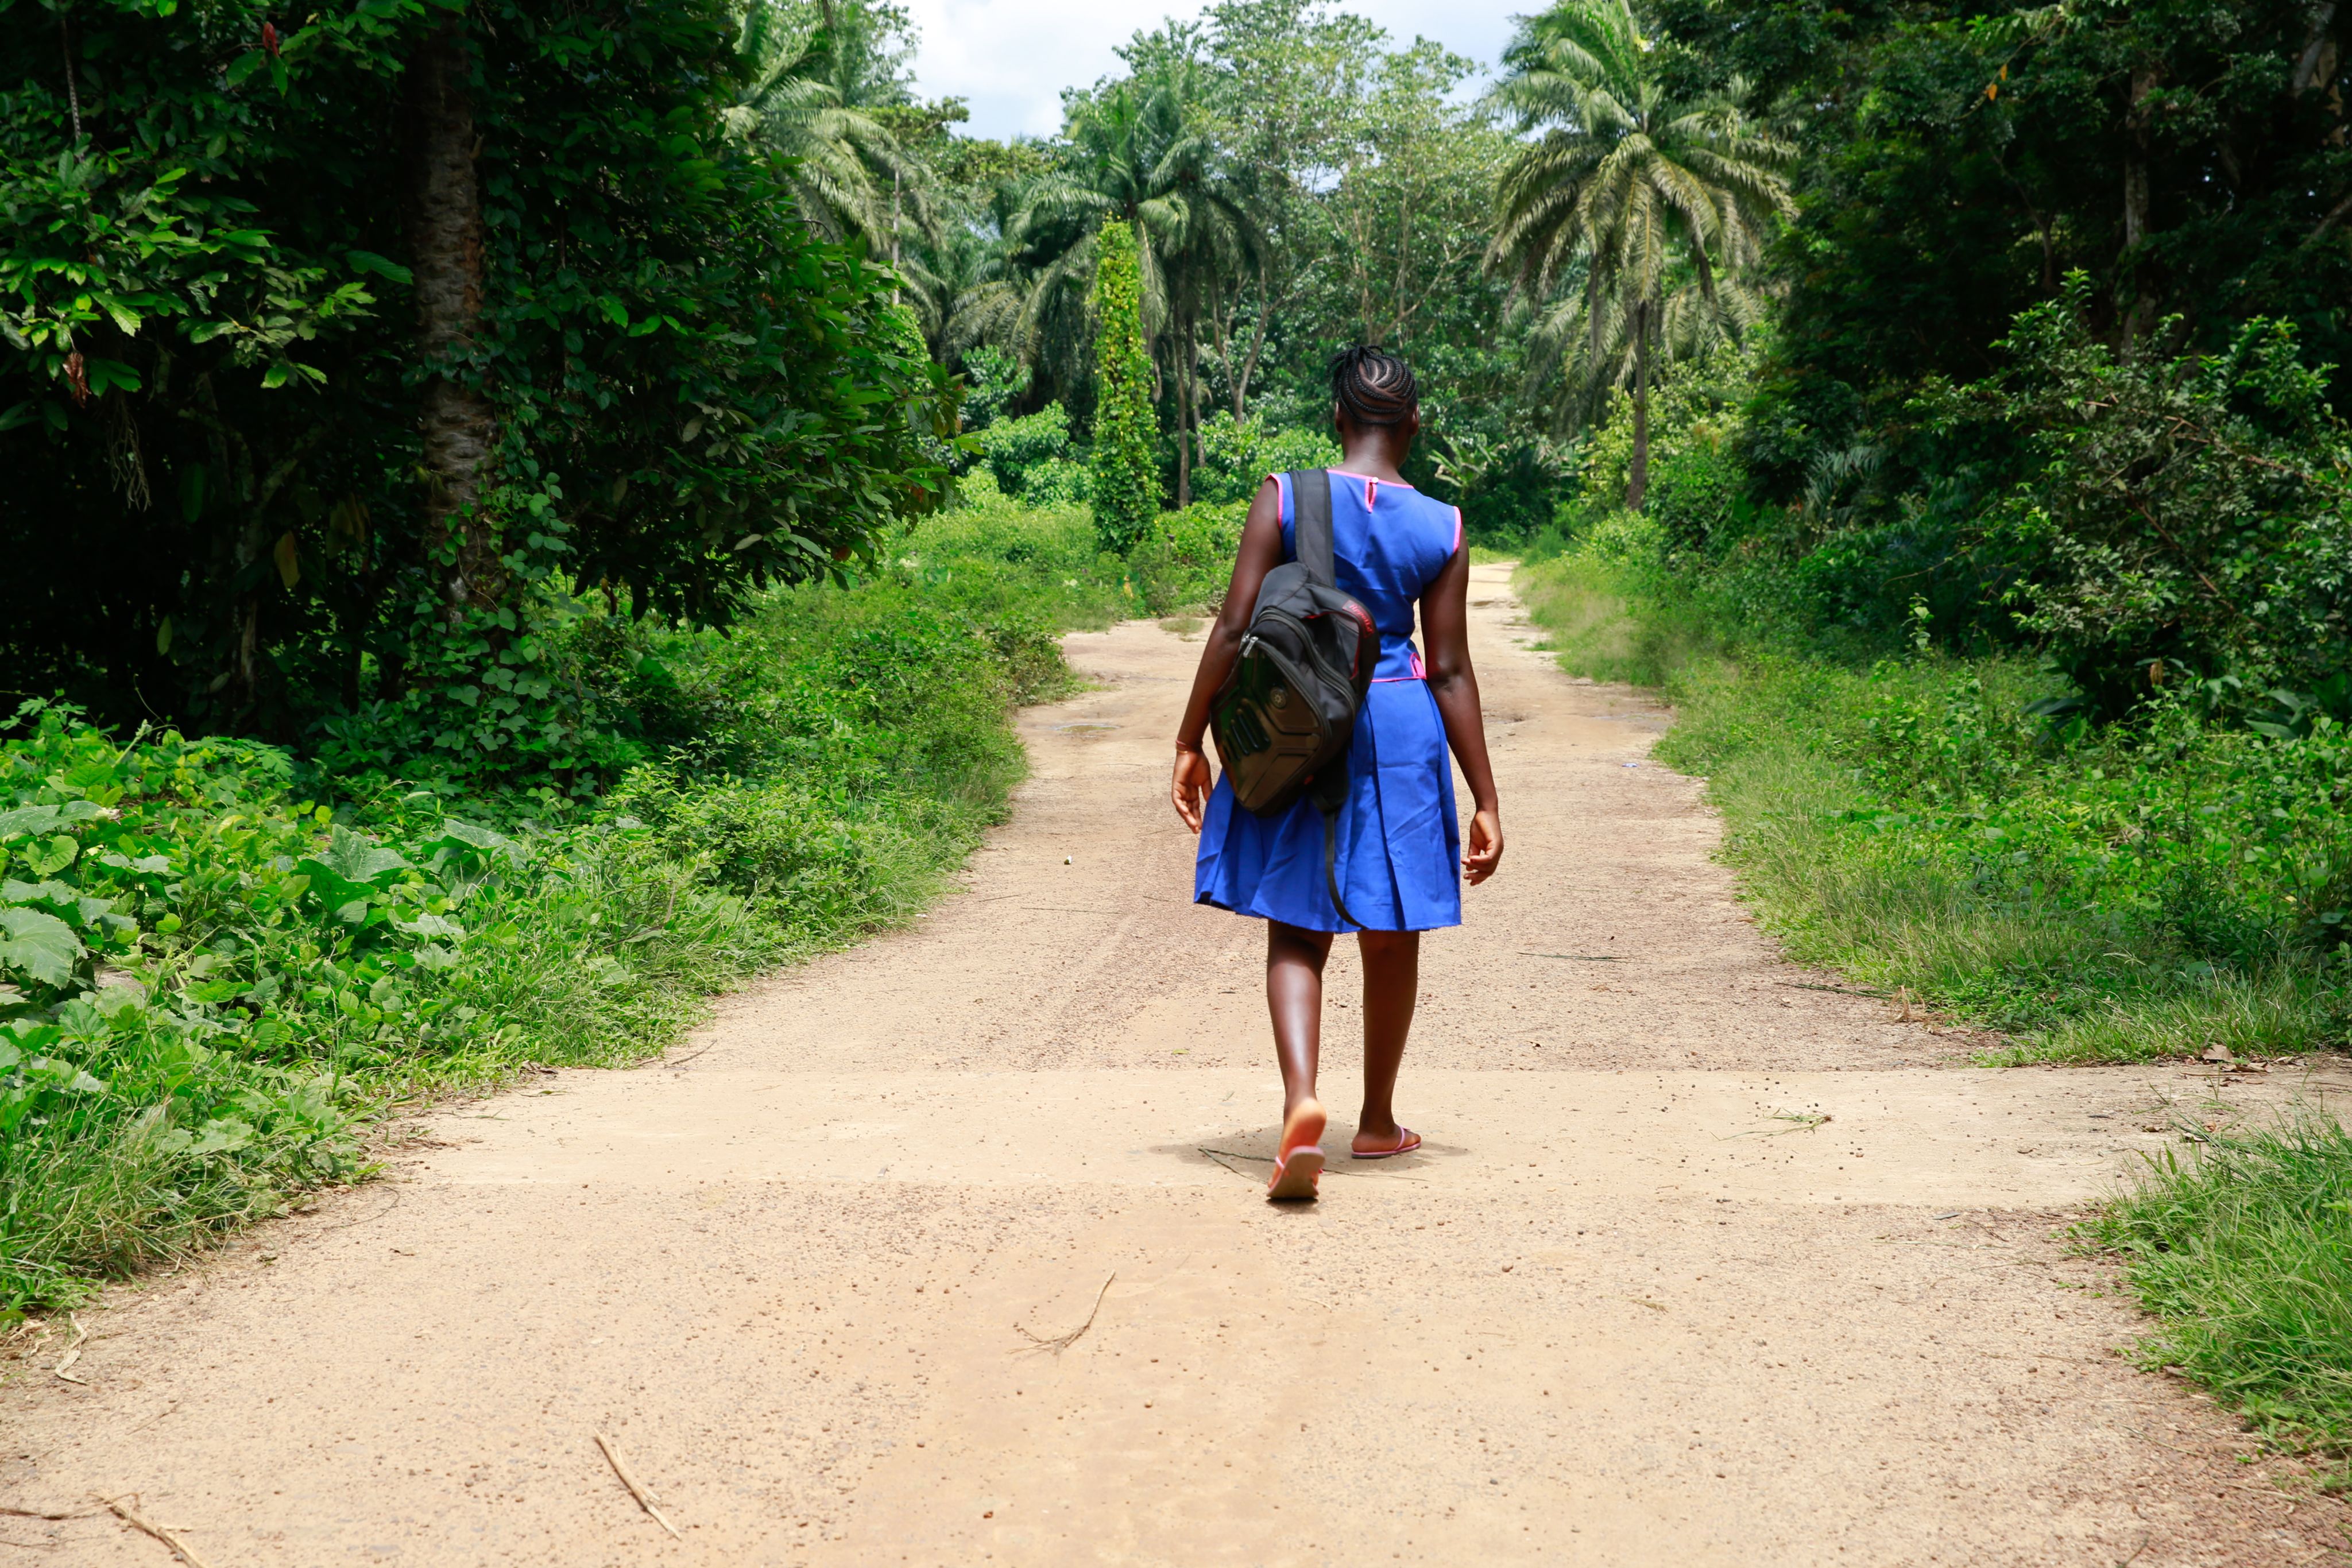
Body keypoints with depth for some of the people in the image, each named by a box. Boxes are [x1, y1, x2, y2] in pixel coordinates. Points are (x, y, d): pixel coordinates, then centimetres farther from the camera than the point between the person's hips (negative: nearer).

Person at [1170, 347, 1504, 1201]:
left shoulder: (1284, 498, -5)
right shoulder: (1442, 528, -2)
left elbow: (1233, 630, -8)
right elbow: (1451, 671, -2)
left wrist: (1190, 743, 1)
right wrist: (1485, 800, 4)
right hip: (1398, 733, 1)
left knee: (1295, 932, 5)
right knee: (1390, 937, 15)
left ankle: (1302, 1098, -20)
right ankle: (1377, 1121, 28)